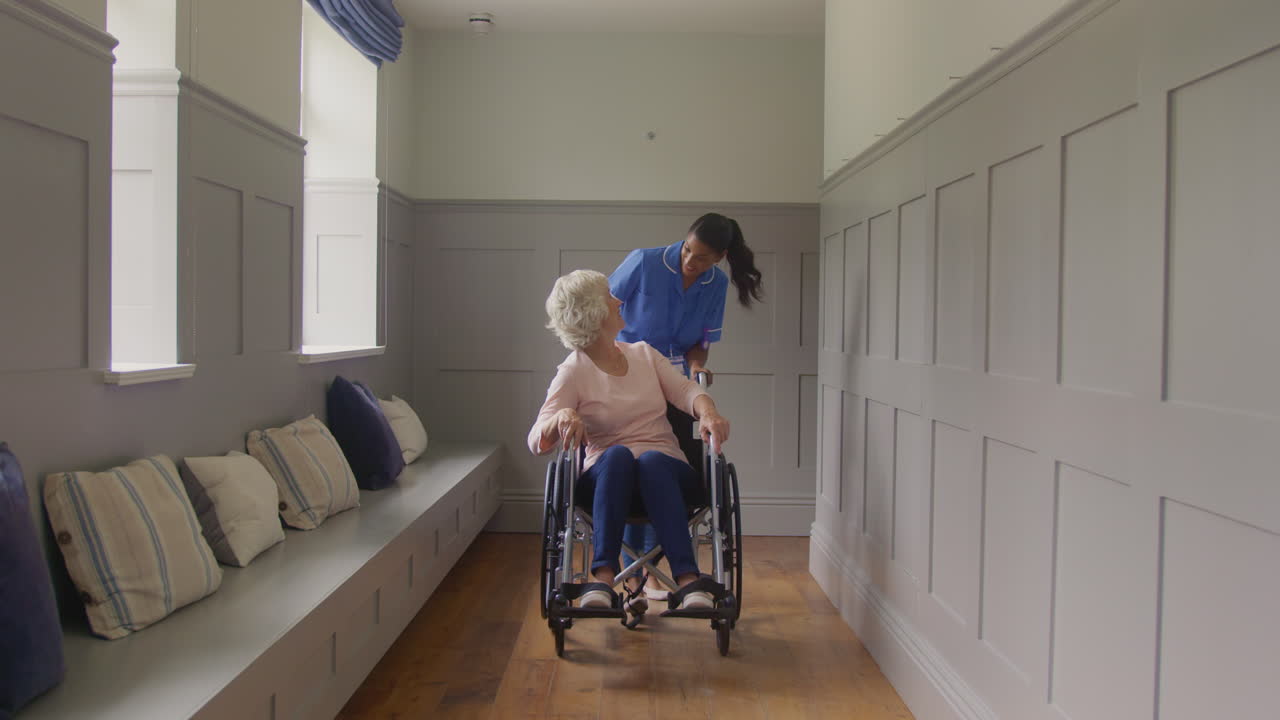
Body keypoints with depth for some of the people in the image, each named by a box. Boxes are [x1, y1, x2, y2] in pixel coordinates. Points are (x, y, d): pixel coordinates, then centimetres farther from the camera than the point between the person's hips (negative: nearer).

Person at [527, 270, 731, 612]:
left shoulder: (643, 353, 17)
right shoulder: (574, 372, 2)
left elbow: (684, 389, 4)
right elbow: (536, 441, -8)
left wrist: (708, 412, -20)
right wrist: (561, 417, -31)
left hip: (665, 469, 2)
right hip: (606, 478, -2)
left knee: (652, 460, -34)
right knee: (617, 454, -36)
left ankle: (688, 579, -45)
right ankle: (604, 577, -43)